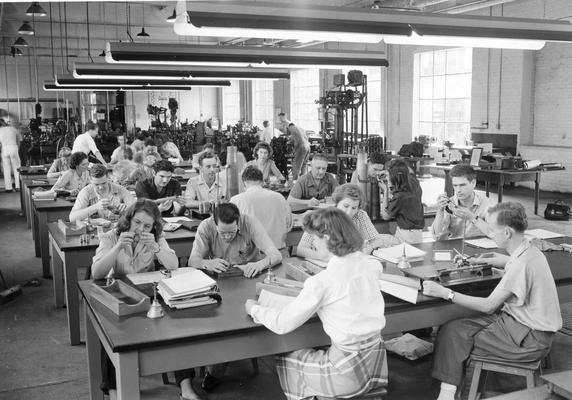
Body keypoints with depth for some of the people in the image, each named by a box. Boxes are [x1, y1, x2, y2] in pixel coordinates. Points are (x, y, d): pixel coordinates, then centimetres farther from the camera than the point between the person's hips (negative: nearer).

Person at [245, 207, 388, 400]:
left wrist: (254, 309, 3)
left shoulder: (322, 282, -22)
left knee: (284, 361, 18)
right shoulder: (370, 265, -4)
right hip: (377, 360, 7)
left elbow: (282, 324, -14)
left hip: (349, 373, -6)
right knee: (315, 353, 30)